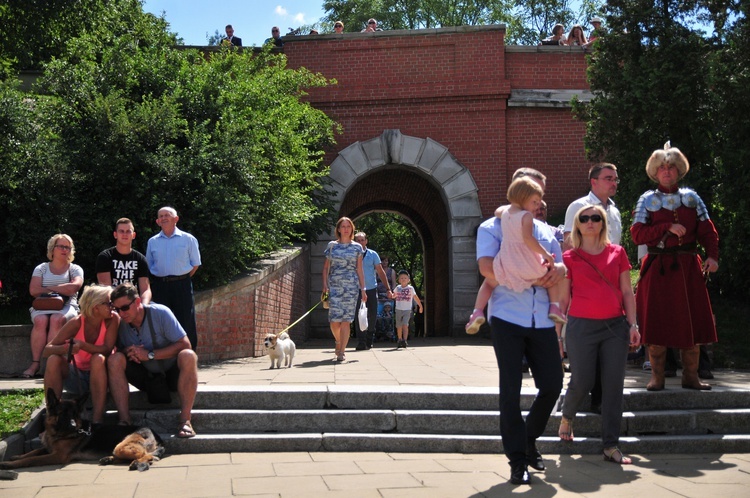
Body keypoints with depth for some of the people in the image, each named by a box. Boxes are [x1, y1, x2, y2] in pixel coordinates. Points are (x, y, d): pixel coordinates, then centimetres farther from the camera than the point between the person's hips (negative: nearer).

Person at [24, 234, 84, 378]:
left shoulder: (75, 269, 14)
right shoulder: (41, 268, 17)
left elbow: (75, 286, -8)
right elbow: (33, 290, 0)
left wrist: (50, 288, -3)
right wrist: (62, 290, -2)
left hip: (66, 306, -1)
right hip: (42, 306, 1)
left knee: (57, 319, -36)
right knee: (41, 320, -35)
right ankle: (35, 363, -34)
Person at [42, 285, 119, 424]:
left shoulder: (112, 319, -14)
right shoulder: (76, 323, -14)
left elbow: (107, 349, -23)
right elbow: (47, 350, -18)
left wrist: (82, 345, -38)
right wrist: (65, 348, -40)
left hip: (100, 376, -1)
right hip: (77, 377, 1)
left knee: (98, 359, -33)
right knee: (53, 360, -24)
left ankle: (97, 420, -34)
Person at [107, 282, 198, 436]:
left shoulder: (160, 313, -15)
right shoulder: (120, 323, -6)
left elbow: (184, 344, -18)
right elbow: (118, 350, 4)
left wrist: (149, 355, -23)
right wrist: (127, 352, -21)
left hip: (172, 374, -3)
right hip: (145, 377, 3)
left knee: (188, 356, -34)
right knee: (114, 360, -21)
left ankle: (185, 421, -36)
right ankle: (124, 421, -28)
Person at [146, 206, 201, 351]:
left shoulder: (188, 239, 4)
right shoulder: (152, 242, 11)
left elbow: (195, 264, 5)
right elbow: (149, 266, 17)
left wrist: (182, 279, 1)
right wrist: (159, 281, 7)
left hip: (182, 285, -2)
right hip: (159, 286, 2)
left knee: (186, 322, -3)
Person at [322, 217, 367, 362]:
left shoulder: (357, 247, 9)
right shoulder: (332, 245, 9)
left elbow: (359, 269, 10)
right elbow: (326, 267, 11)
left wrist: (363, 289, 4)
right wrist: (325, 286, 0)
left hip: (351, 286, 0)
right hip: (334, 286, 0)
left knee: (346, 320, -6)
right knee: (334, 320, -5)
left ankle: (341, 352, -2)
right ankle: (339, 343, 22)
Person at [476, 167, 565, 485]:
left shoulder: (546, 232, 20)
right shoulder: (492, 227, 4)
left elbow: (561, 265, 17)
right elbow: (487, 267, -11)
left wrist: (561, 269, -8)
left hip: (542, 321, 5)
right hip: (507, 319, -5)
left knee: (552, 385, 3)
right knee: (510, 390, -1)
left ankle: (529, 440, 27)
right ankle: (517, 460, 7)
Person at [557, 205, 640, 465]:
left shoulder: (617, 253, 10)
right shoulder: (570, 257, 4)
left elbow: (627, 291, 10)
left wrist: (633, 324, 2)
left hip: (615, 326, 2)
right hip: (582, 326, -2)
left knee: (614, 385, 0)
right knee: (582, 382, -1)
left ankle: (611, 446, 7)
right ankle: (566, 417, 32)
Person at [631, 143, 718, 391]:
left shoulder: (691, 197, 10)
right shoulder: (648, 200, 4)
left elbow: (707, 231, 4)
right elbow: (638, 234, -8)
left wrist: (712, 255, -11)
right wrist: (668, 227, -15)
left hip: (688, 267, 2)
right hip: (658, 267, -2)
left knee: (693, 320, 2)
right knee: (657, 322, -2)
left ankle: (691, 376, 12)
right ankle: (657, 377, 8)